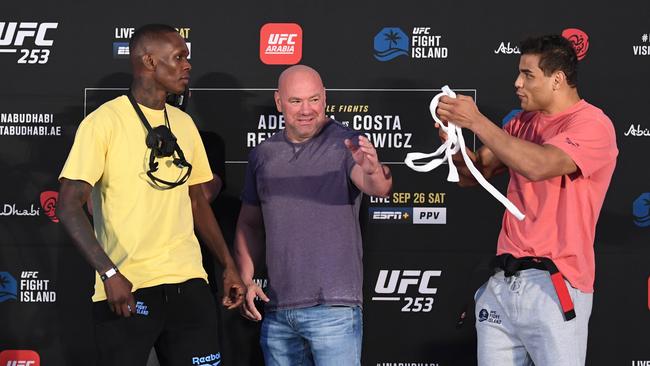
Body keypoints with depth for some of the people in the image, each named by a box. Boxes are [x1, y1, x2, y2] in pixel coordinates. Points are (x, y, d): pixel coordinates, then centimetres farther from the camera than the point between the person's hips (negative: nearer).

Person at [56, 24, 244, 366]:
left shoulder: (183, 123, 13)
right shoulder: (104, 121, -7)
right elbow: (69, 205, -12)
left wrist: (228, 265, 15)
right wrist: (109, 273, -21)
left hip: (188, 282, 5)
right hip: (125, 288, -5)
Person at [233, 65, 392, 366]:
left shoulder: (346, 144, -3)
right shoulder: (263, 154, 12)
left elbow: (379, 188, -21)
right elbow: (249, 223, 18)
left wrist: (372, 170, -44)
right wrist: (245, 280, 6)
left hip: (333, 308, -5)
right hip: (276, 311, 5)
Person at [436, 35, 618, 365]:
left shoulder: (592, 124, -6)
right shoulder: (523, 123, 16)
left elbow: (538, 165, -22)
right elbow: (473, 173, 16)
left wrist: (477, 121, -17)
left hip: (553, 287, -6)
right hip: (502, 282, 6)